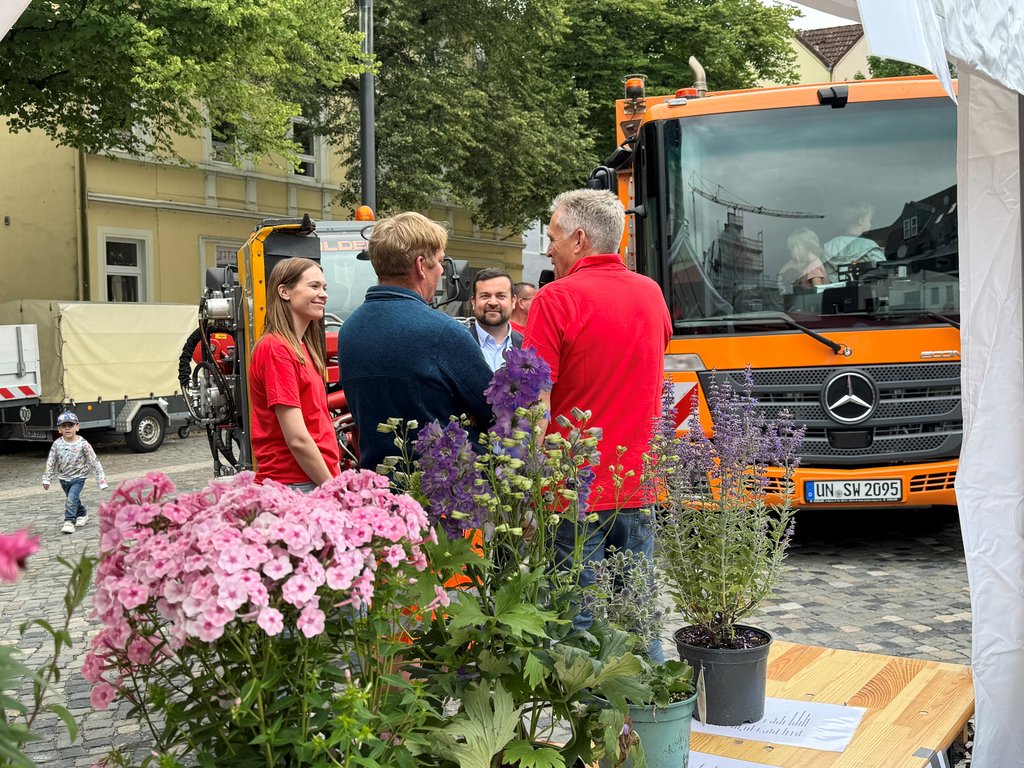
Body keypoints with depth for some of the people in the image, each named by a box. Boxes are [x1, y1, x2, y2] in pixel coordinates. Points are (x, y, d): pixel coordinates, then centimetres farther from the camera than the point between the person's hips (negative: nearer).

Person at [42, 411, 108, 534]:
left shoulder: (82, 444, -14)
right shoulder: (57, 444, -7)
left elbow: (94, 461, -10)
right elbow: (50, 462, 0)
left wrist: (101, 478, -10)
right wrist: (46, 479, 0)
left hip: (78, 477, -4)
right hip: (64, 477, 4)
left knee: (72, 498, -20)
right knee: (72, 499, 17)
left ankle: (69, 521, -15)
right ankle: (82, 515, 40)